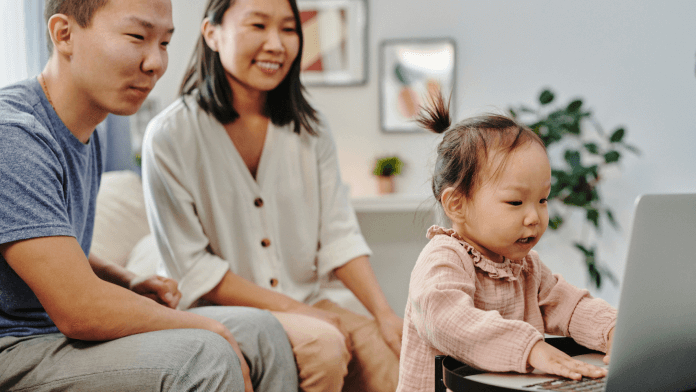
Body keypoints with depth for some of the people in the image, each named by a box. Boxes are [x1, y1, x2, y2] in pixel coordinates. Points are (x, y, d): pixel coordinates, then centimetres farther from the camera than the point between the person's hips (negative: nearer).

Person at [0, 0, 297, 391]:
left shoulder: (87, 133, 9)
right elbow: (78, 309, -27)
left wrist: (129, 283, 3)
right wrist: (209, 327, -15)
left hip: (63, 337, 10)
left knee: (260, 330, 5)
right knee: (202, 356, -28)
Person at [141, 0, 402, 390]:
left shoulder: (309, 130, 8)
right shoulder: (170, 136, -9)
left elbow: (339, 236, 5)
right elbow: (193, 269, -12)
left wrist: (385, 313, -10)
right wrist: (293, 310, -17)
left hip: (307, 305, 5)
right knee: (321, 344, -31)